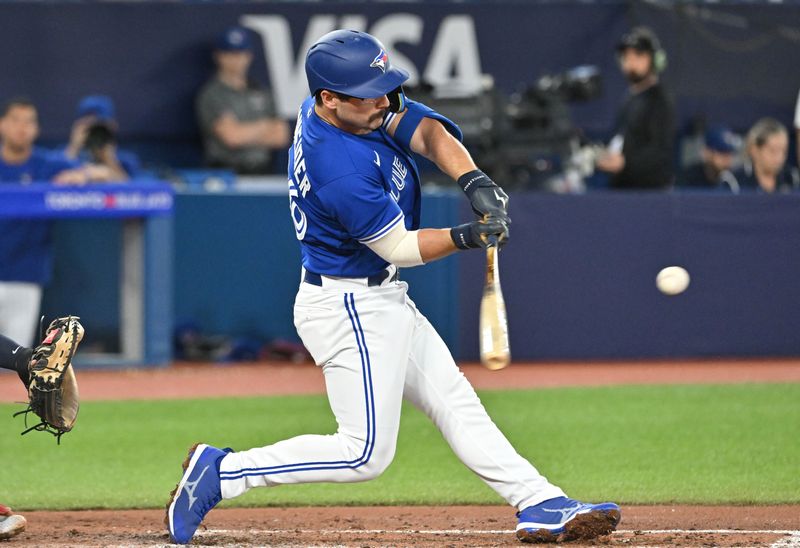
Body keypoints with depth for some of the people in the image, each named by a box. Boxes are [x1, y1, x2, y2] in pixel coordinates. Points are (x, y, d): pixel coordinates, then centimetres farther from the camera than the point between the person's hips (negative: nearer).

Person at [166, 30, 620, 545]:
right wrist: (467, 237, -28)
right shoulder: (340, 171, -30)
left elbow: (427, 131, -6)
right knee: (365, 453, -7)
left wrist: (474, 180, -22)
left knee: (454, 401, 13)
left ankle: (541, 505, 18)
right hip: (350, 308, -10)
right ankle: (221, 471, -3)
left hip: (380, 300, 11)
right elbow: (400, 247, -19)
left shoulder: (362, 108, -4)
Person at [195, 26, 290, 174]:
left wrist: (246, 136, -4)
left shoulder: (261, 93, 17)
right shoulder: (210, 94, -1)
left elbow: (281, 136, 11)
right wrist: (264, 126, 6)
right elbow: (230, 135, -11)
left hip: (262, 173, 5)